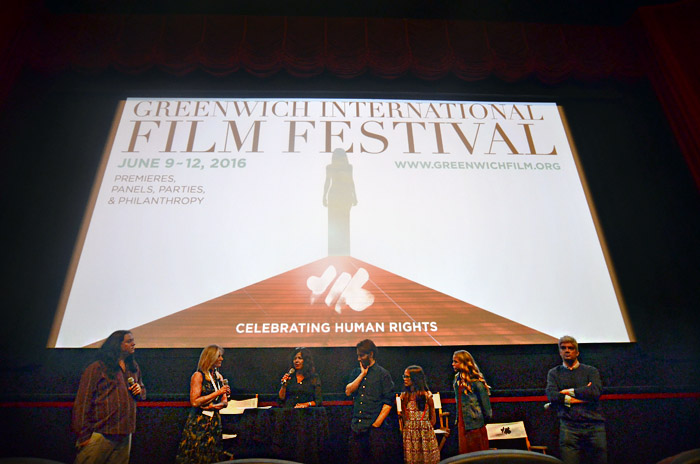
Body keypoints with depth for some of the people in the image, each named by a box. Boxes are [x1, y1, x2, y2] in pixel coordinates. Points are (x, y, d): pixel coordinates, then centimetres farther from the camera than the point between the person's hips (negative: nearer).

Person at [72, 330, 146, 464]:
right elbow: (83, 403, -9)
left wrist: (140, 391, 3)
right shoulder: (96, 368, -6)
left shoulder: (133, 367, 15)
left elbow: (143, 390, 27)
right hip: (100, 436, -6)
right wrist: (84, 435, -13)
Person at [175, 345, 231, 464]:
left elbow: (224, 402, 11)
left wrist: (212, 406, -9)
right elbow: (195, 402, -16)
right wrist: (217, 393, -18)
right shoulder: (198, 376, -7)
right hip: (199, 423, -6)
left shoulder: (219, 377, 11)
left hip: (215, 422, 6)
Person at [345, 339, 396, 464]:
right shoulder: (356, 372, 14)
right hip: (356, 427, 4)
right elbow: (348, 391, -1)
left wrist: (377, 423, -11)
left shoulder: (383, 374, -1)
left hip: (374, 427, -4)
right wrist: (362, 374, -4)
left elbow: (388, 402, -5)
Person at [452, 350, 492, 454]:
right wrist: (458, 418, 13)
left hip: (475, 424, -7)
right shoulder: (457, 379, 6)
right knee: (464, 453, 14)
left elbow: (485, 402, -11)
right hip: (462, 424, 7)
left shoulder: (475, 381, -17)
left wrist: (485, 418, -3)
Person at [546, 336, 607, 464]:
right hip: (569, 426, -1)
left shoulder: (591, 371, 14)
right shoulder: (554, 373, 14)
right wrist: (583, 394, -6)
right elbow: (552, 396, -3)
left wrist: (570, 392, -2)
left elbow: (596, 391, -5)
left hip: (594, 424, 1)